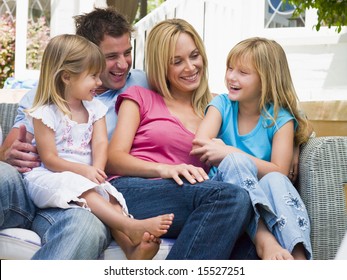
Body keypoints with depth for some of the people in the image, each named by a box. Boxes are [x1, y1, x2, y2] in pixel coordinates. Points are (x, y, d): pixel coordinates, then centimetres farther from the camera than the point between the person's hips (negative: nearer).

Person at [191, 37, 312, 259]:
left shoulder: (280, 118, 1)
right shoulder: (222, 105, 7)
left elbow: (280, 171, -12)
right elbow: (200, 145, -10)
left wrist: (230, 153, -23)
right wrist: (233, 158, -29)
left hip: (265, 198, -1)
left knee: (275, 181, -34)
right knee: (235, 162, -30)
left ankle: (298, 257, -48)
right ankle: (265, 241, -44)